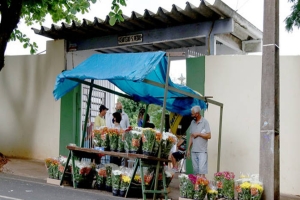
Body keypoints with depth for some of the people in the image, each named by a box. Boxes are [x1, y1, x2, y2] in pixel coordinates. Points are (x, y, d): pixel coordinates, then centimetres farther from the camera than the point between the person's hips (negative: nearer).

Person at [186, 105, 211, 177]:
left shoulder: (205, 122, -5)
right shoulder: (192, 122, 12)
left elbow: (209, 136, -9)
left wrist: (198, 134, -9)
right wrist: (188, 149, 13)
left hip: (202, 151, -6)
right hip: (193, 151, 6)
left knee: (202, 170, -10)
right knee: (195, 170, 7)